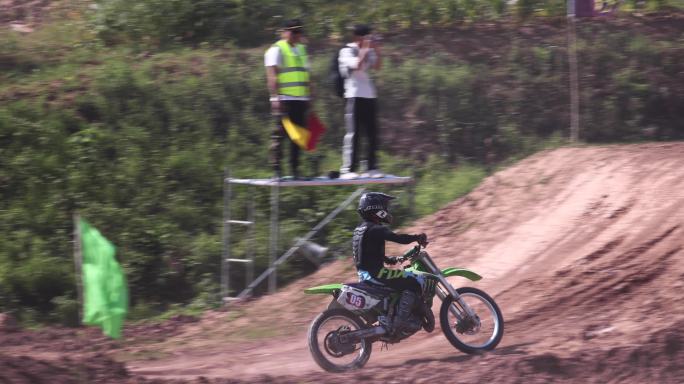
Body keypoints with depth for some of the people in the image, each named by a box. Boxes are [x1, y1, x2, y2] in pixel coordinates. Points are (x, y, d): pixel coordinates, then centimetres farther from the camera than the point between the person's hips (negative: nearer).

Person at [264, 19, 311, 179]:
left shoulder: (301, 49, 20)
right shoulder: (277, 50, -2)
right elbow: (272, 75, -11)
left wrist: (309, 97, 18)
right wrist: (275, 97, -19)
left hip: (301, 100, 7)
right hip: (284, 99, -7)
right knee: (279, 133, -8)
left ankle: (295, 168, 11)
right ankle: (276, 168, -7)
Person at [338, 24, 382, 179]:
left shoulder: (369, 51, 16)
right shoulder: (347, 51, -2)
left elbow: (377, 66, 5)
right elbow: (357, 65, -18)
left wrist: (377, 50, -3)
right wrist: (365, 49, -12)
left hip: (369, 95, 6)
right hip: (354, 95, -6)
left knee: (372, 133, 4)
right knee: (353, 133, -8)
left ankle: (372, 168, 8)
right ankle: (348, 170, -8)